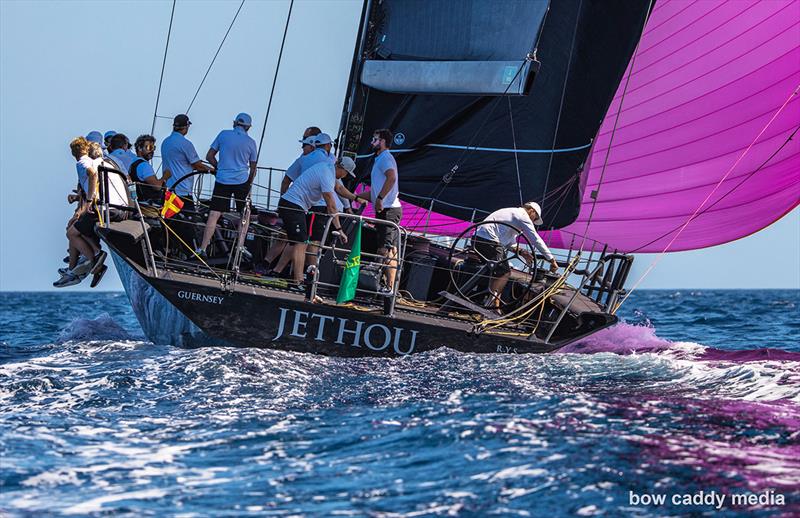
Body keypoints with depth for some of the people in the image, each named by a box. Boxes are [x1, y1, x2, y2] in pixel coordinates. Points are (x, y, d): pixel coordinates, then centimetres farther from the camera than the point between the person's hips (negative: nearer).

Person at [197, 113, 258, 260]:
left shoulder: (223, 135, 2)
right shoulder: (250, 142, 3)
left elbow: (209, 156, 5)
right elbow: (253, 169, 9)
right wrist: (249, 185, 23)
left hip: (222, 181, 0)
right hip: (242, 181, 0)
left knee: (214, 214, 0)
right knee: (244, 213, 14)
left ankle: (203, 248, -3)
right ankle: (240, 246, 5)